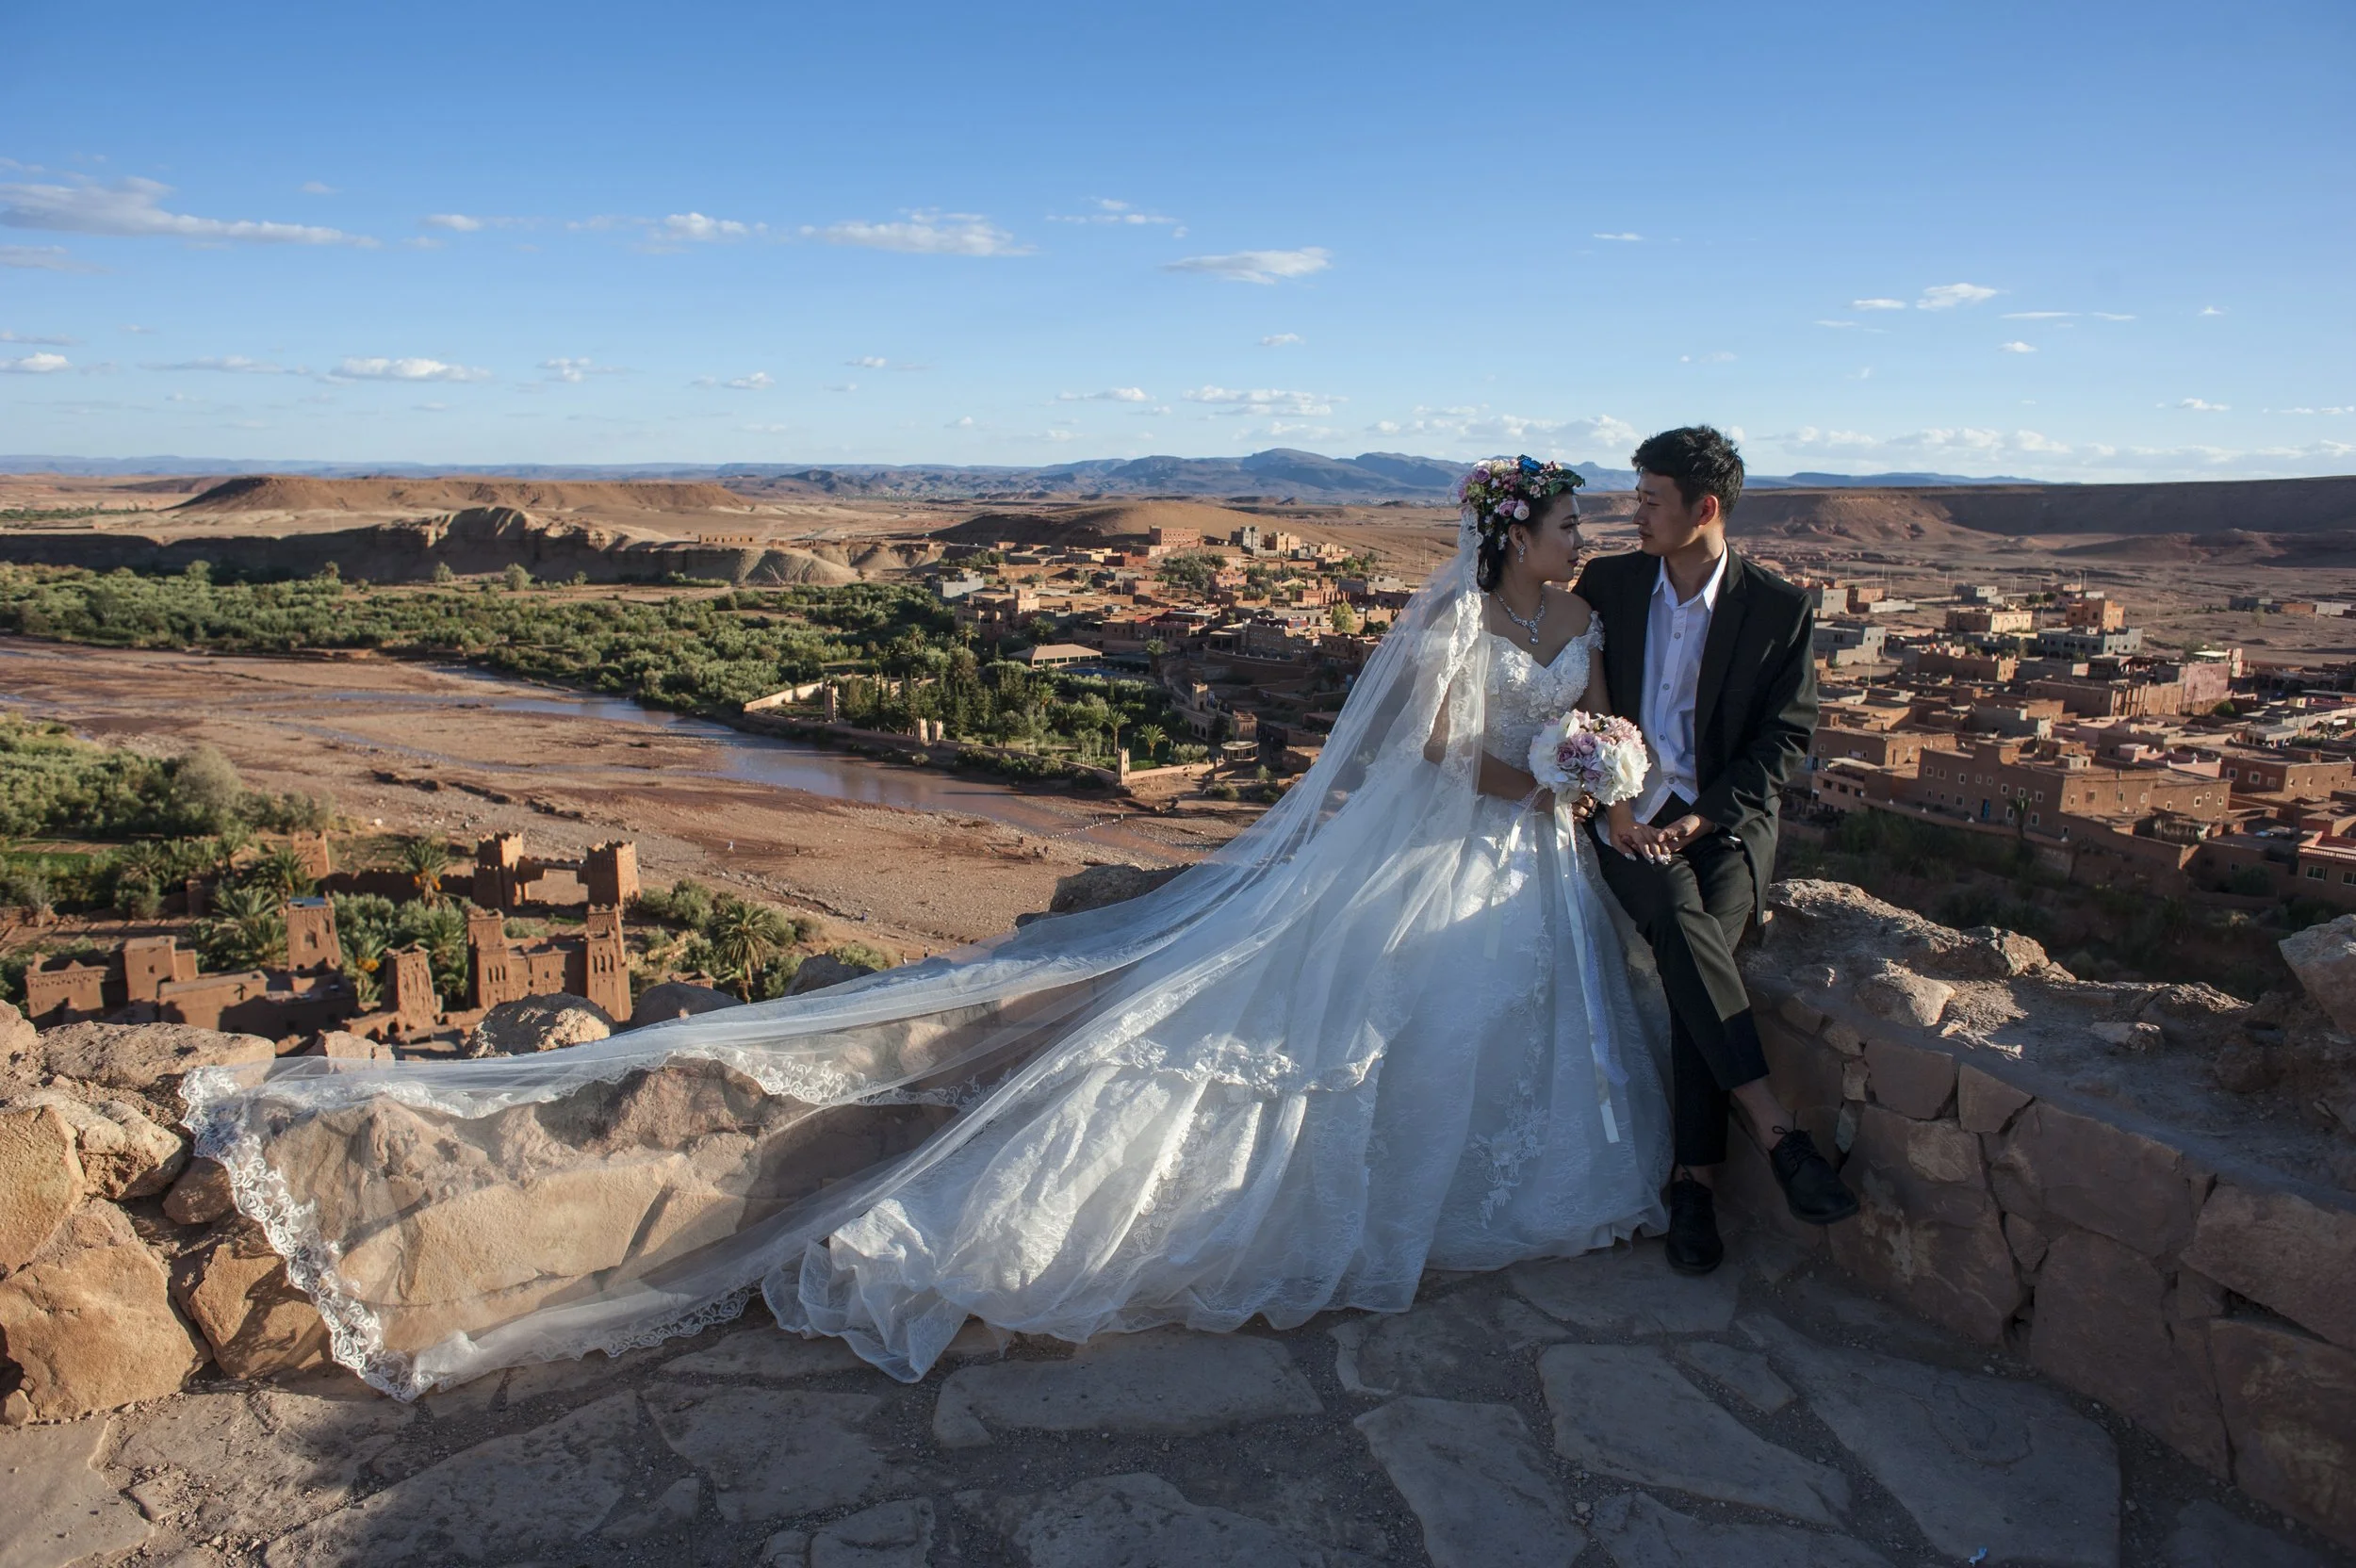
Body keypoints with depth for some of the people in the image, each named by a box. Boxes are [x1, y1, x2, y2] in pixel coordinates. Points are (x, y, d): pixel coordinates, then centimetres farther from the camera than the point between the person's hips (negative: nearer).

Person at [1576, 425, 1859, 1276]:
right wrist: (1610, 806, -6)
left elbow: (1787, 731, 0)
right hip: (1631, 815, 1)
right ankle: (1775, 1129, -28)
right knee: (1681, 923, -31)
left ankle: (1695, 1177, -20)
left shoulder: (1778, 608, 0)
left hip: (1728, 818, -1)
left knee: (1700, 943, -28)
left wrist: (1705, 816, -12)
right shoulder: (1607, 584, 5)